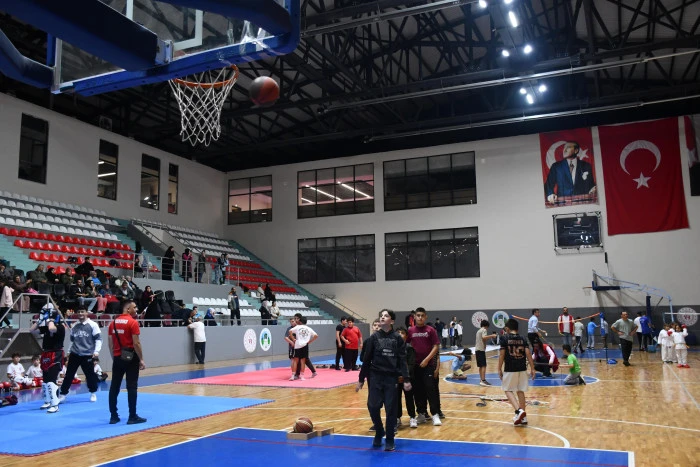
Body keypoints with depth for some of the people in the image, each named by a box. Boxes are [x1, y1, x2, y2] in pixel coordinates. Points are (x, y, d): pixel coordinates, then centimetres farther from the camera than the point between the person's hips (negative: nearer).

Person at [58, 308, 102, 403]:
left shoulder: (93, 325, -8)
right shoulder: (74, 326, 8)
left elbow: (98, 339, -9)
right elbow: (72, 340, 20)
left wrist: (96, 351, -16)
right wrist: (69, 351, 17)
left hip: (87, 355, -3)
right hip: (74, 354, 4)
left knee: (90, 375, 6)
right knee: (69, 375, 3)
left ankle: (93, 393, 25)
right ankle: (63, 394, 12)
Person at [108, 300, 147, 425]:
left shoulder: (113, 323, 8)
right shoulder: (133, 322, -12)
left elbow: (110, 343, 10)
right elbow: (136, 343, -15)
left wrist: (114, 358, 19)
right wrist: (141, 359, -8)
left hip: (117, 358, 6)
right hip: (130, 358, -6)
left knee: (114, 387, 10)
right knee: (132, 387, 0)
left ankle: (113, 416, 15)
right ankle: (132, 417, 3)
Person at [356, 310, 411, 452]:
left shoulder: (397, 338, 0)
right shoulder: (374, 337, 2)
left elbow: (402, 360, -1)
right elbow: (367, 359, 5)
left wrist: (406, 379, -10)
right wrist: (361, 379, 5)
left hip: (392, 377, -1)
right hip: (376, 376, 1)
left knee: (390, 409, 1)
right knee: (373, 406, -5)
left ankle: (390, 440, 16)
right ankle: (379, 432, 22)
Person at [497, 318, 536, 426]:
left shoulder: (504, 338, -4)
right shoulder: (522, 339, 7)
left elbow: (502, 354, -6)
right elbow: (528, 354, 0)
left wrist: (499, 369, 1)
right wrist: (532, 368, 3)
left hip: (510, 369, -4)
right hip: (522, 369, 4)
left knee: (508, 390, 6)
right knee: (520, 391, 13)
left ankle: (519, 410, -15)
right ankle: (523, 417, 17)